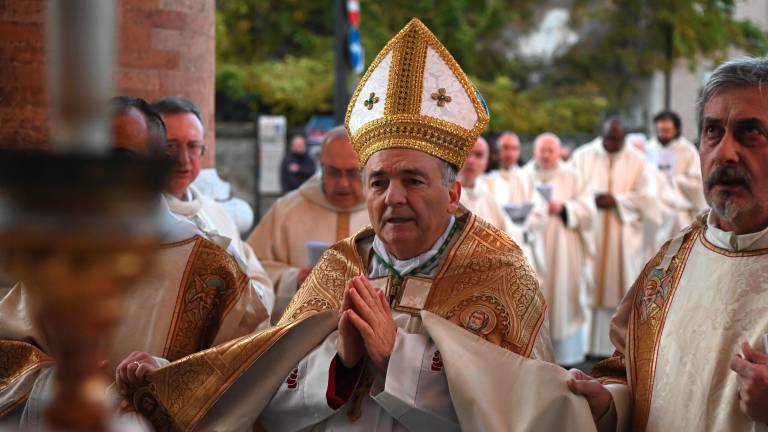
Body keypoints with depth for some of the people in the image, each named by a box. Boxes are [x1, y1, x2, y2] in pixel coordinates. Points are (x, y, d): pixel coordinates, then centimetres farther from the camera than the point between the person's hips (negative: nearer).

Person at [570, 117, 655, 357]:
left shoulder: (637, 161, 6)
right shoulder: (583, 156, 8)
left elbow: (645, 198, -1)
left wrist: (616, 201, -12)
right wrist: (592, 198, -13)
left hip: (624, 237, 0)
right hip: (589, 234, 0)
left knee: (620, 288, 0)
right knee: (589, 288, -3)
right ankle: (587, 342, 1)